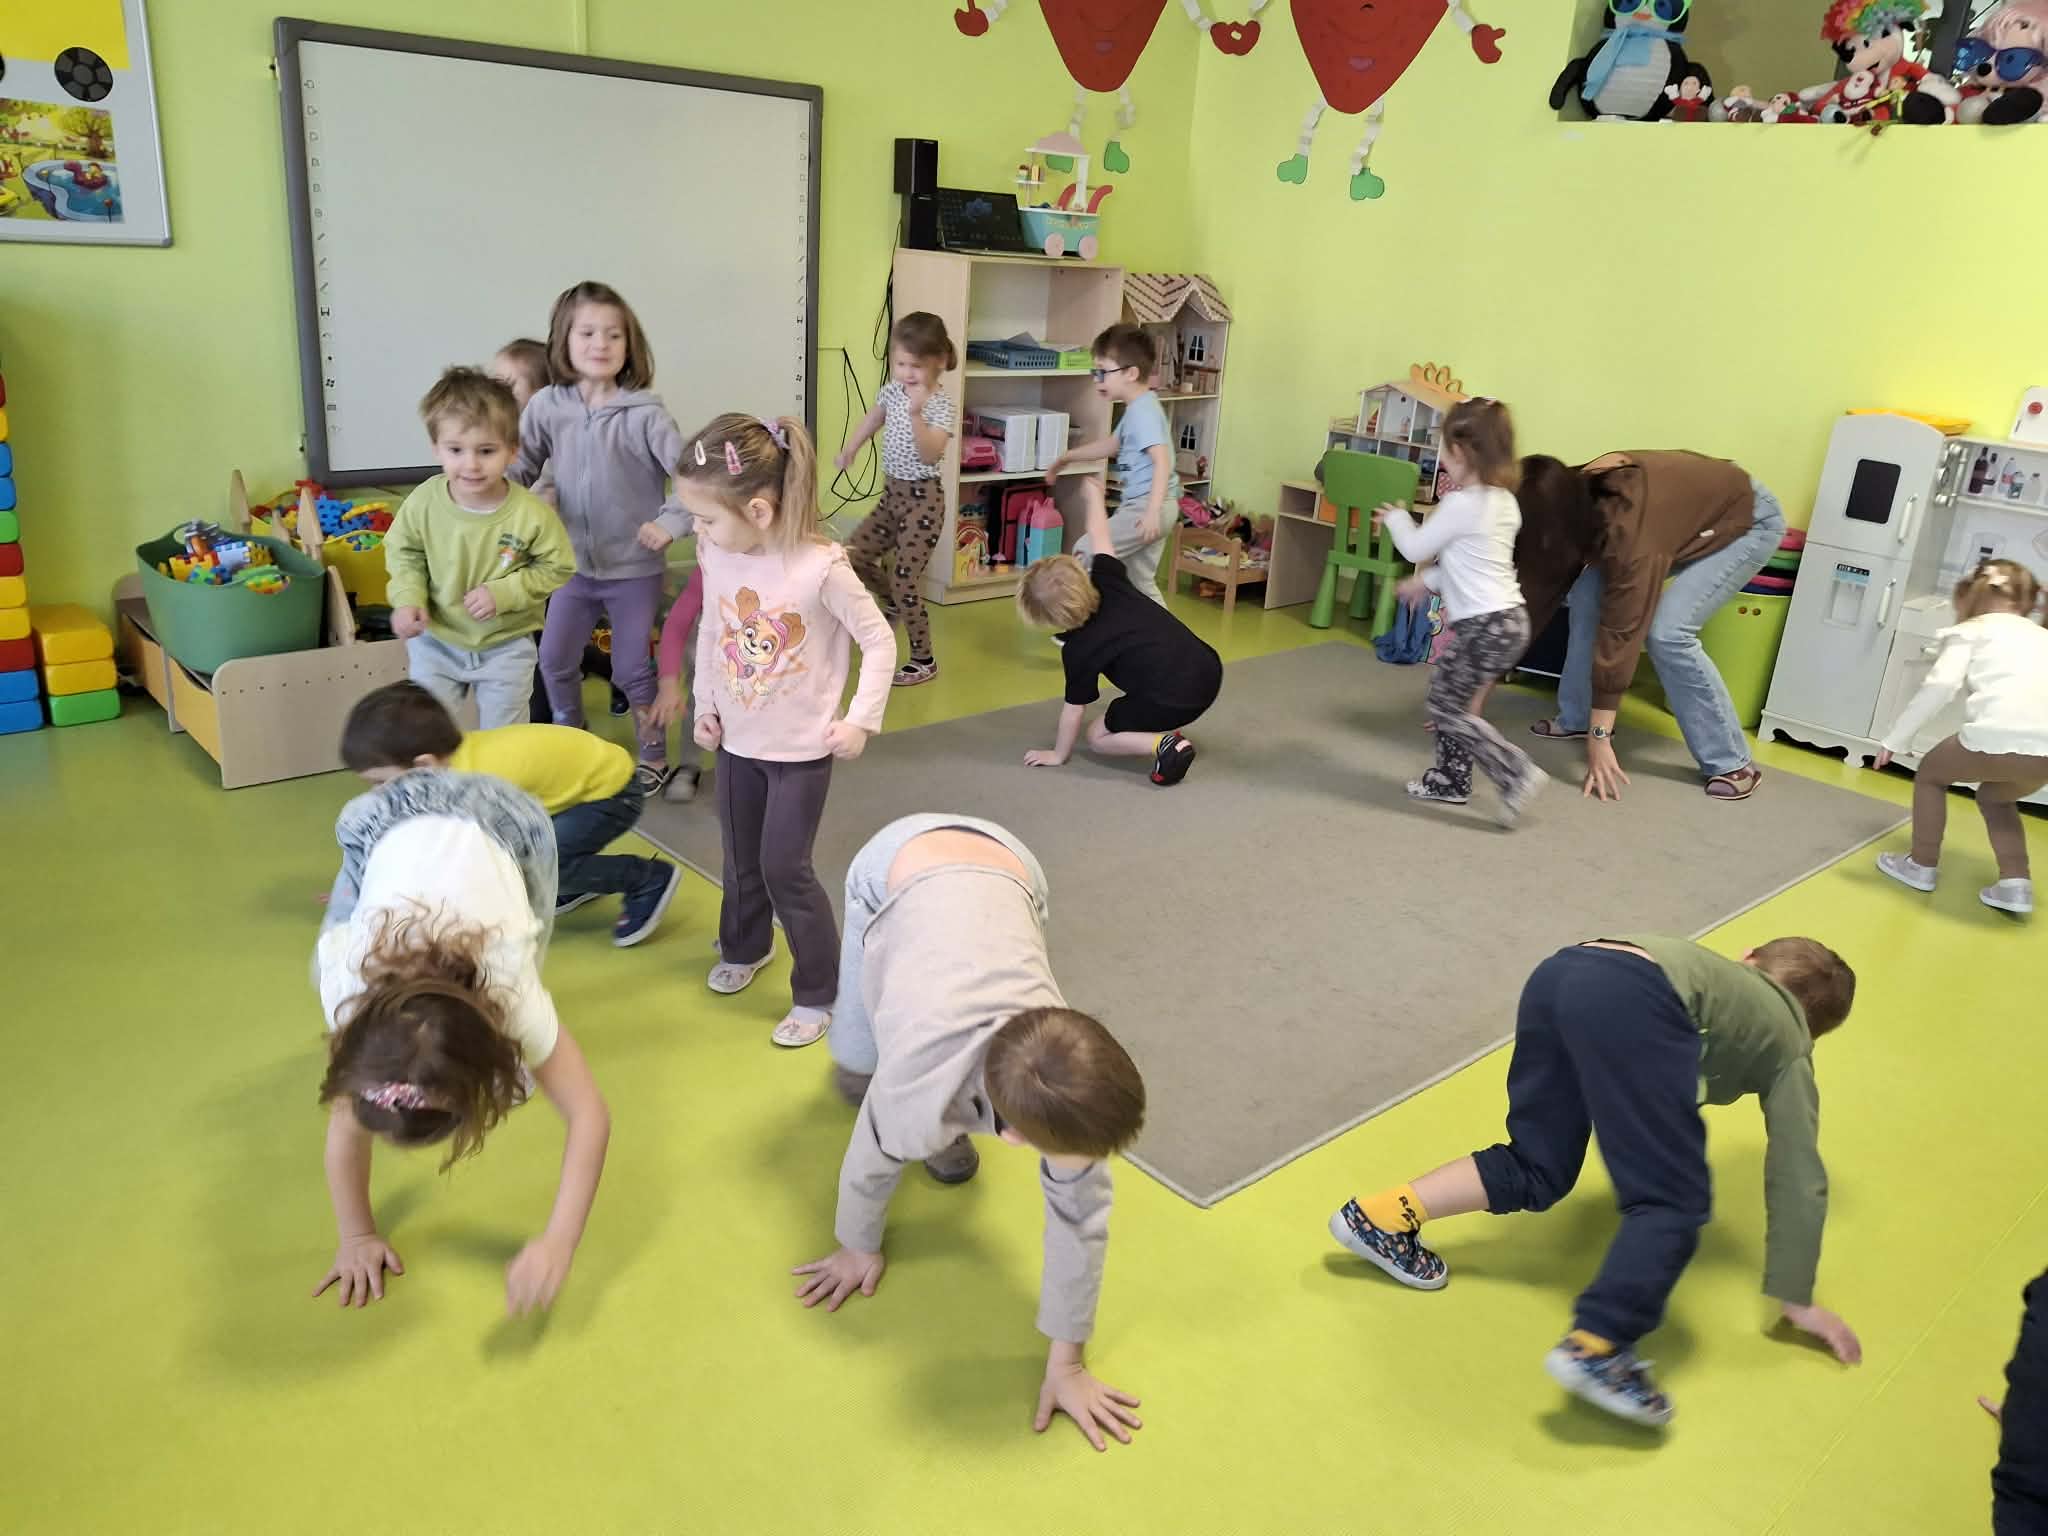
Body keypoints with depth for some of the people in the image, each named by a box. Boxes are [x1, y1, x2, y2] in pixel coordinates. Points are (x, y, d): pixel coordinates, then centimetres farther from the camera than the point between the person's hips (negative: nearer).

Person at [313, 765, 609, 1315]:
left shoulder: (506, 989, -38)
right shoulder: (349, 983, -35)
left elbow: (591, 1115, -36)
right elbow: (345, 1118, -21)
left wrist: (558, 1242, -46)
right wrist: (356, 1236, -20)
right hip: (389, 821, 2)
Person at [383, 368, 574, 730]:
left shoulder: (531, 513, -24)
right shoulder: (423, 502, -18)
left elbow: (557, 567, -11)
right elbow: (403, 551, 1)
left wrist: (504, 592, -21)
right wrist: (408, 599, -15)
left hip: (505, 646, -1)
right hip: (436, 642, 2)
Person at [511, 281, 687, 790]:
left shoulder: (644, 413, -15)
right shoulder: (546, 407, -5)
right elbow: (519, 469, 1)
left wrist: (670, 523, -23)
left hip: (634, 567, -4)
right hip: (574, 564, 4)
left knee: (632, 669, 7)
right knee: (555, 660, 14)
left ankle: (654, 757, 27)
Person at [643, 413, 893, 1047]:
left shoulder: (822, 566, -24)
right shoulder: (714, 554, -8)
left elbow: (879, 642, -14)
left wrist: (860, 720, -15)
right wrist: (705, 705, 7)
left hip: (802, 748, -5)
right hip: (737, 740, 5)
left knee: (785, 869, -3)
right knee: (741, 858, 19)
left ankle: (818, 992, 14)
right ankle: (744, 948, 46)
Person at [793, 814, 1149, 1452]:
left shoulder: (1071, 1080, -30)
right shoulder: (915, 1100, -35)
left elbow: (1081, 1210, -19)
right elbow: (871, 1163, -13)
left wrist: (1067, 1362, -11)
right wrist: (857, 1248, 8)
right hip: (897, 865, -1)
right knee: (856, 1074, 4)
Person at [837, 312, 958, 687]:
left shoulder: (941, 407, -19)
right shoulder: (892, 390, 2)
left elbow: (930, 454, -34)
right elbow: (874, 418, 23)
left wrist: (916, 413, -45)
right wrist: (848, 451, 26)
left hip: (922, 499, -8)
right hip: (892, 492, 8)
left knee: (904, 582, -7)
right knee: (854, 555, 11)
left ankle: (924, 661, 9)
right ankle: (892, 602, 39)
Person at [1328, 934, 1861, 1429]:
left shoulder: (1724, 974, 44)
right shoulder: (1789, 1045, 28)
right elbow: (1798, 1177, 23)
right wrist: (1795, 1298, 29)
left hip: (1559, 972, 7)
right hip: (1631, 1000, -7)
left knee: (1537, 1172, 16)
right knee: (1672, 1203, -4)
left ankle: (1383, 1217, 11)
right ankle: (1594, 1349, -22)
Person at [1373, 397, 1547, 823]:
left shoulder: (1461, 504, -18)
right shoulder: (1503, 502, 11)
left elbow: (1416, 549, -5)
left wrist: (1395, 517, 14)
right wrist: (1428, 582, 28)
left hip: (1486, 626, -9)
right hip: (1507, 618, 9)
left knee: (1446, 709, -2)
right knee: (1446, 696, 18)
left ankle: (1517, 773, -4)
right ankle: (1451, 779, 26)